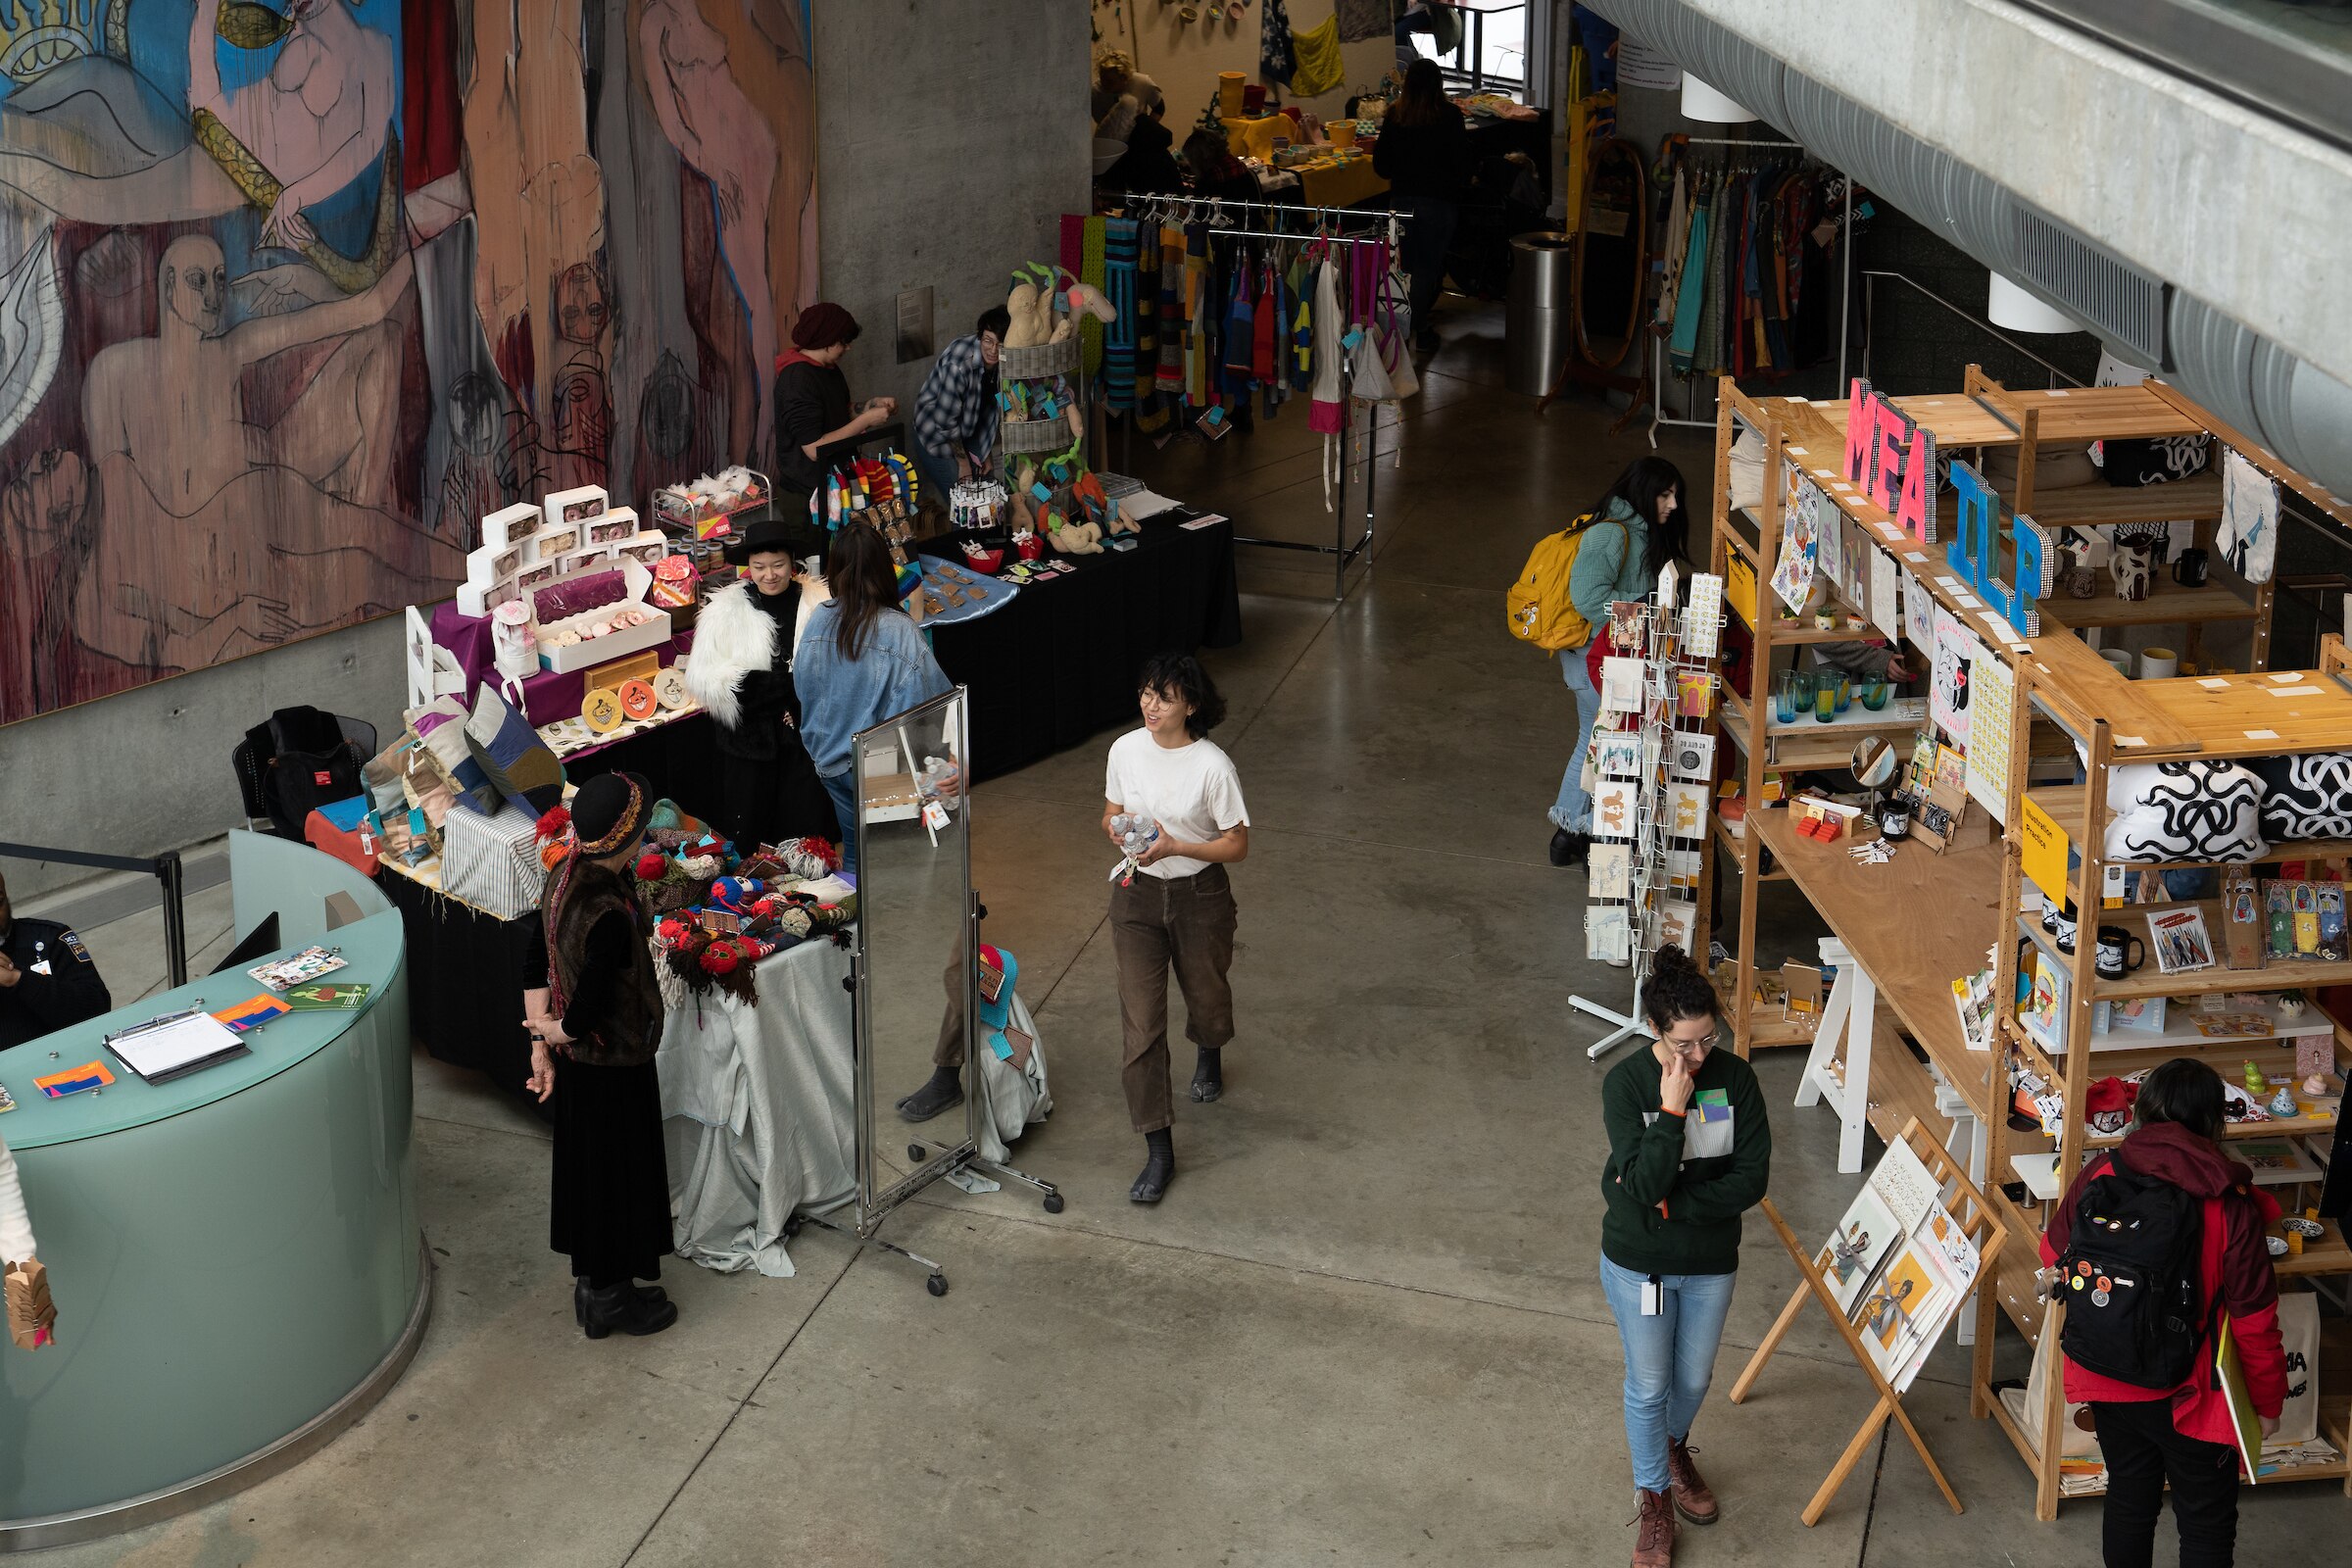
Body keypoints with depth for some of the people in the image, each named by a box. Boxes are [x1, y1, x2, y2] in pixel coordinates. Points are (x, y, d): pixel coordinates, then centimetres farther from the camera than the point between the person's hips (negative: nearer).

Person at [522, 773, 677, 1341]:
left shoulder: (564, 877, -6)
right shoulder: (608, 914, -33)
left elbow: (535, 961, 3)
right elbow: (591, 1010, -30)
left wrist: (540, 1045, 6)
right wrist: (555, 1033, -8)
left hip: (579, 1062, 9)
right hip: (616, 1066, -9)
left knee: (587, 1170, 24)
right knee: (617, 1174, 11)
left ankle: (590, 1280, 42)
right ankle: (609, 1296, 28)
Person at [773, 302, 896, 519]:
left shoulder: (829, 369, 7)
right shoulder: (797, 380, -23)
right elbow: (814, 449, -27)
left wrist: (873, 405, 1)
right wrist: (866, 420, -22)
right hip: (805, 495, -9)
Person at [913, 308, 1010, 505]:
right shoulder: (959, 365, -34)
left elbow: (991, 406, 3)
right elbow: (946, 419, -25)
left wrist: (984, 453, 7)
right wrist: (962, 460, -14)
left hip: (968, 435, 7)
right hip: (938, 435, -7)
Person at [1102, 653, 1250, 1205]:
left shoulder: (1212, 766, -19)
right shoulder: (1126, 750, -6)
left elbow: (1237, 845, -12)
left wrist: (1173, 846, -24)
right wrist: (1117, 829, -14)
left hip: (1199, 896, -2)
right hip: (1137, 894, 2)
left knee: (1207, 996, 22)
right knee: (1140, 1024, -5)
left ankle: (1208, 1056, 61)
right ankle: (1159, 1153, 1)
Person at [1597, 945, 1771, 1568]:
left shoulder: (1735, 1077, -14)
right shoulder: (1626, 1083, -21)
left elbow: (1752, 1178, -14)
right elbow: (1644, 1182, -27)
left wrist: (1672, 1204, -21)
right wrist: (1672, 1107, -33)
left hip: (1711, 1263, 3)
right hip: (1638, 1262, -2)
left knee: (1693, 1379, 22)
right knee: (1649, 1385, 13)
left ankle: (1673, 1447, 54)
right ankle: (1655, 1498, 35)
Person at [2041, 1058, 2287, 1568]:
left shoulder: (2100, 1175, -13)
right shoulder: (2230, 1206, -22)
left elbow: (2054, 1253, 4)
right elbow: (2254, 1320, -15)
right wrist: (2268, 1402, 1)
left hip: (2109, 1385, 4)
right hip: (2190, 1395, -4)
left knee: (2128, 1498, 23)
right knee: (2206, 1523, 14)